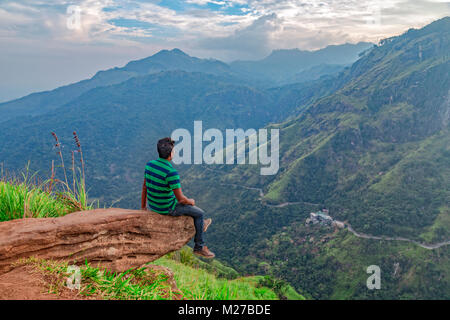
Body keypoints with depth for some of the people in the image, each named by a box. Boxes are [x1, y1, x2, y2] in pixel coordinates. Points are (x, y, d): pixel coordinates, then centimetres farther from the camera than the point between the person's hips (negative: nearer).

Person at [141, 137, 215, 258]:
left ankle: (200, 225, 52)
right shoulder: (172, 172, -30)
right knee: (199, 213, 12)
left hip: (153, 205, 8)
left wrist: (143, 206, 18)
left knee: (186, 202, 33)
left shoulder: (149, 164, -6)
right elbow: (180, 198, -24)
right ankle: (199, 247, 25)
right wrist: (191, 201, -2)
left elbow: (144, 186, 6)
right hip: (167, 209, -8)